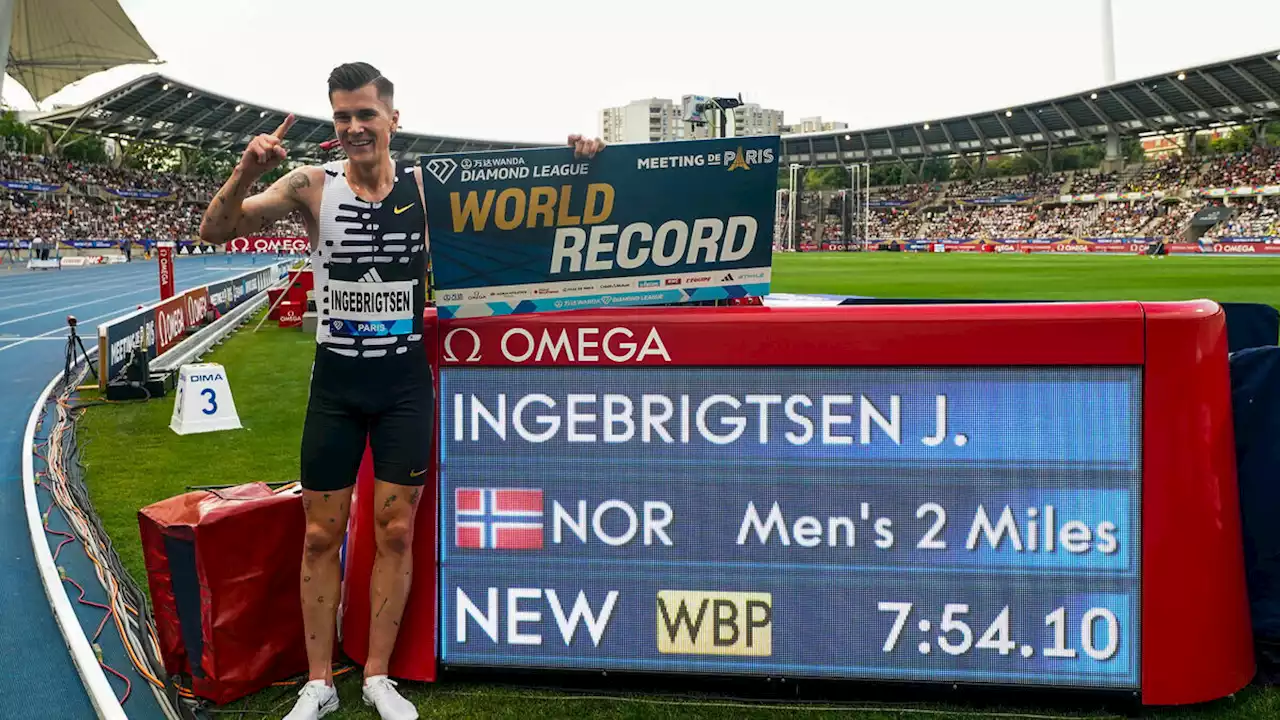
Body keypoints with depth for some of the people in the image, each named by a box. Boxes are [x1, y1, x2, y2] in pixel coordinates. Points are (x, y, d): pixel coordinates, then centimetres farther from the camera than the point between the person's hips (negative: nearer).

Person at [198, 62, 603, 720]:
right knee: (321, 534, 6)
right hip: (336, 383, 0)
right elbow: (214, 231, -8)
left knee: (396, 532, 7)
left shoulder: (428, 185, -4)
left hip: (405, 383, 1)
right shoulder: (311, 185, -6)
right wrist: (247, 173, -27)